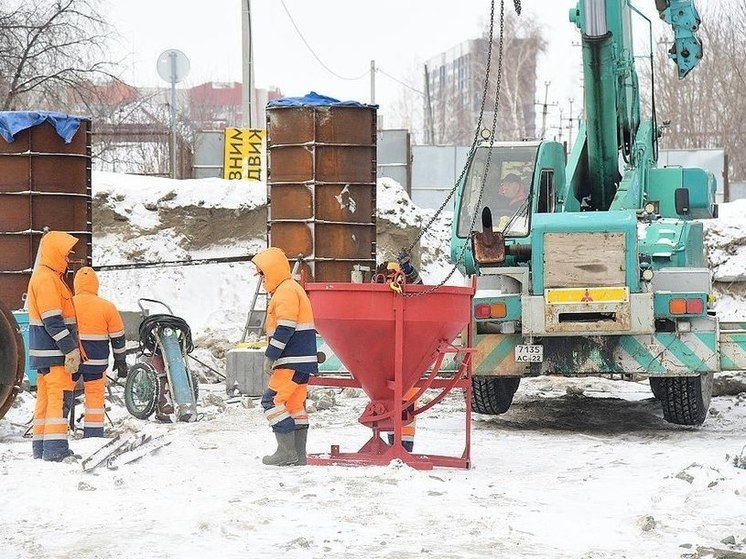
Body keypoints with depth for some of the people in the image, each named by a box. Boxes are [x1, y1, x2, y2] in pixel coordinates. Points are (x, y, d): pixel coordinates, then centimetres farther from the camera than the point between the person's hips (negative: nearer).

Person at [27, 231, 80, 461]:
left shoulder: (48, 277, 19)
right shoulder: (46, 279, -14)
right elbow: (52, 320, -20)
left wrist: (71, 347, 23)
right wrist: (70, 349, -21)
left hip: (46, 351, 11)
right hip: (53, 353, -11)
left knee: (46, 397, 12)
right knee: (60, 396, -11)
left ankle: (41, 447, 17)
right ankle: (55, 448, -14)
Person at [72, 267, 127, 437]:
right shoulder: (107, 307, -3)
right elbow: (118, 338, 3)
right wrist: (120, 361, 13)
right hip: (96, 363, 0)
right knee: (95, 395, 6)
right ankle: (94, 433, 6)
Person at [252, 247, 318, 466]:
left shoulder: (286, 291, -12)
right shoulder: (291, 289, 22)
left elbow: (285, 329, -19)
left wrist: (270, 357, -17)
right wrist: (274, 357, 22)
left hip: (293, 361, -10)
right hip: (302, 359, 10)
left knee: (272, 400, -9)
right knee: (295, 405, 10)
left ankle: (286, 451, -11)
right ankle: (298, 455, 11)